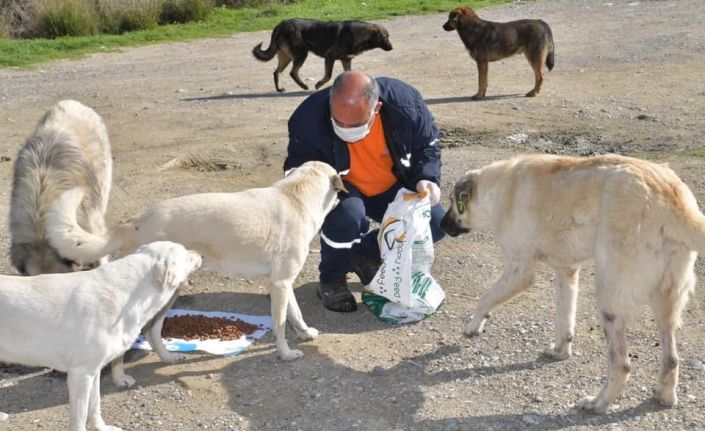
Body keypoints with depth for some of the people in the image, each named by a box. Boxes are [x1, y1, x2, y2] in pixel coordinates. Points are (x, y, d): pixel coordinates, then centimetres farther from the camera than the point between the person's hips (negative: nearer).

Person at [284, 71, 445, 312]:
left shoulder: (404, 102, -26)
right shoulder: (309, 118, -30)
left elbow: (427, 145, -5)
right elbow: (296, 168, -12)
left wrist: (426, 178, -22)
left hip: (391, 188, 3)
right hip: (339, 191, -3)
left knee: (435, 223, -15)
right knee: (348, 212, -37)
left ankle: (365, 254, 8)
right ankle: (332, 280, -8)